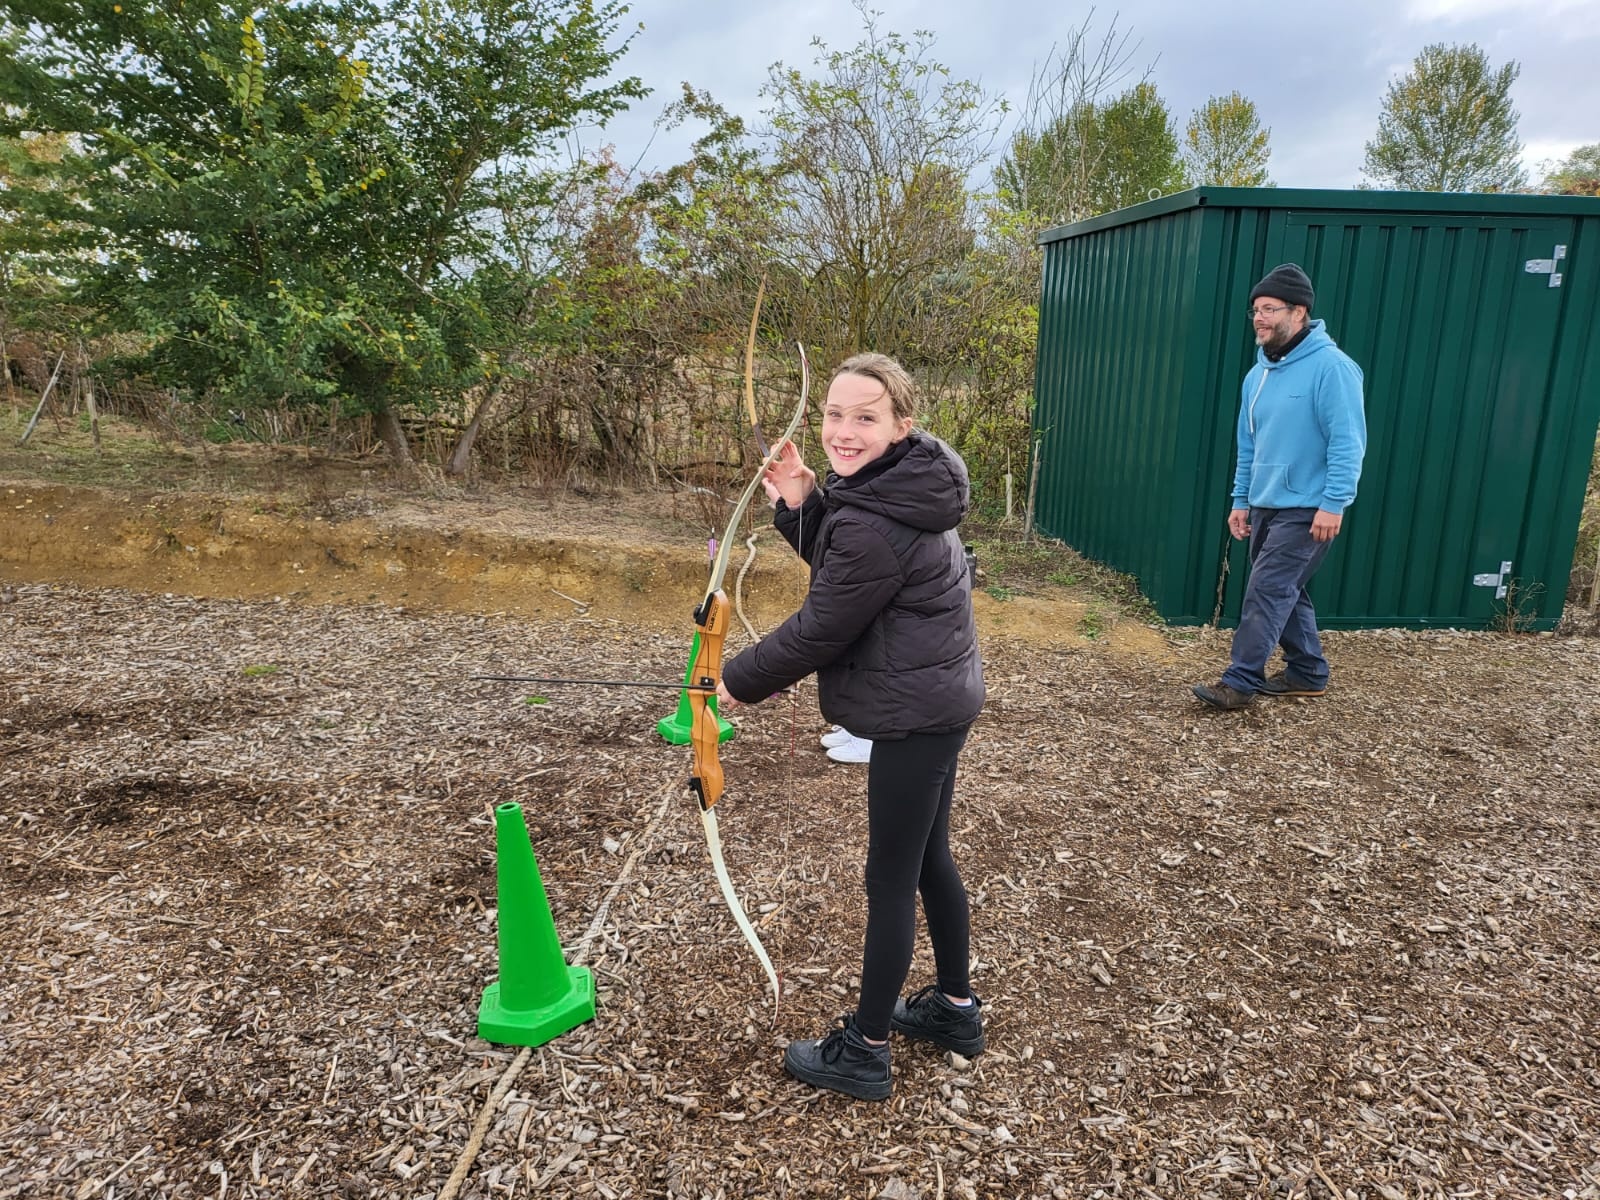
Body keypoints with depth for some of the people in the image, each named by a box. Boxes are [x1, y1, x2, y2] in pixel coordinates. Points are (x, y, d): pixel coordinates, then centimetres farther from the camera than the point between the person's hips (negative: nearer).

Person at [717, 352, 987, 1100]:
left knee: (890, 878, 3)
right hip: (940, 699, 10)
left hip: (914, 715, -10)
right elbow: (836, 563, 13)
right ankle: (956, 1007, 38)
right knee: (929, 858, 21)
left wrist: (739, 682, -4)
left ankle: (863, 1052, 19)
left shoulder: (876, 525, -26)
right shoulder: (897, 486, 5)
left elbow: (819, 630, -19)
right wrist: (800, 504, -4)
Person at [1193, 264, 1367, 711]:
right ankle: (1308, 674, 29)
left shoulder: (1330, 367, -15)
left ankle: (1240, 682, -5)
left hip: (1306, 510, -8)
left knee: (1267, 592, -10)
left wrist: (1334, 503, -22)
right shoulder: (1259, 373, 10)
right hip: (1265, 505, 9)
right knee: (1285, 591, 15)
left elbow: (1348, 442, -19)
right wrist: (1240, 499, 14)